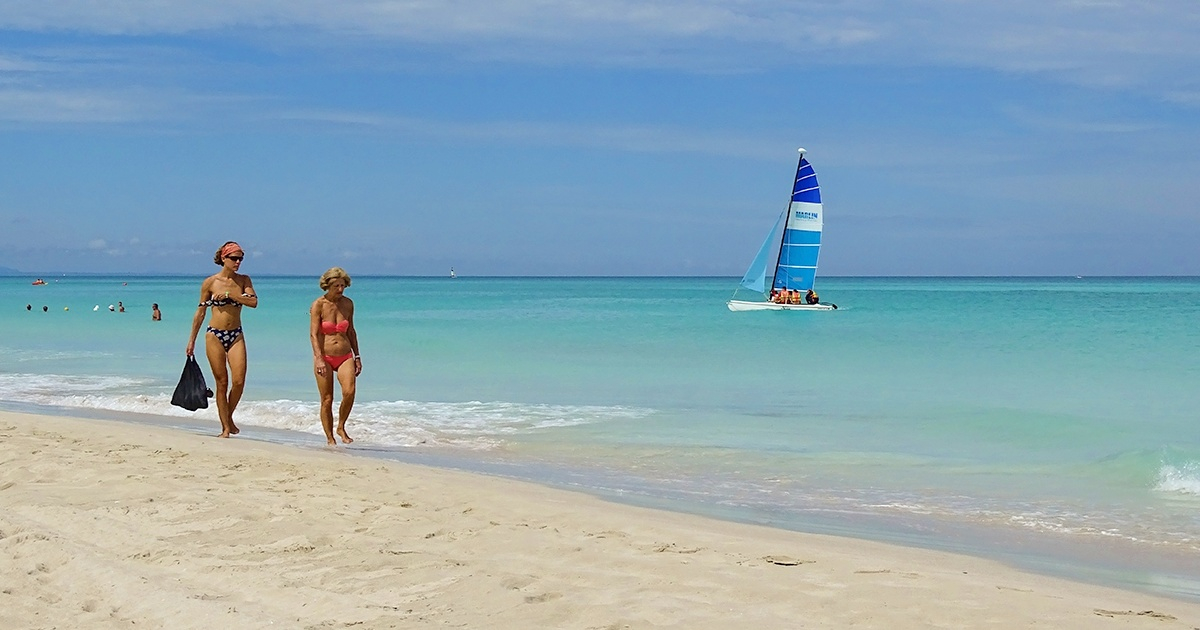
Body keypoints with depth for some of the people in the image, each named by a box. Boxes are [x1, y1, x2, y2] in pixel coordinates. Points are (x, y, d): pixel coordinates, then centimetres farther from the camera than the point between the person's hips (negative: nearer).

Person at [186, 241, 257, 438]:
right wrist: (192, 339, 5)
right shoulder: (210, 282, -1)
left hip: (236, 335, 2)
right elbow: (200, 312, 4)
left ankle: (229, 417, 16)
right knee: (222, 382, 1)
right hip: (215, 335, -2)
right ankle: (225, 427, 8)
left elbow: (253, 302, -10)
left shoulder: (243, 280, 5)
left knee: (239, 381, -10)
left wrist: (229, 294, -17)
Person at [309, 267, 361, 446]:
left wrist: (357, 356, 15)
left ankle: (341, 428, 1)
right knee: (327, 400, -2)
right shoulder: (318, 305, -6)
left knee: (349, 392, -19)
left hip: (345, 356, 3)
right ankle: (330, 439, 8)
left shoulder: (348, 304, 7)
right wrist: (318, 359, -23)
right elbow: (313, 334, -12)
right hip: (324, 357, -3)